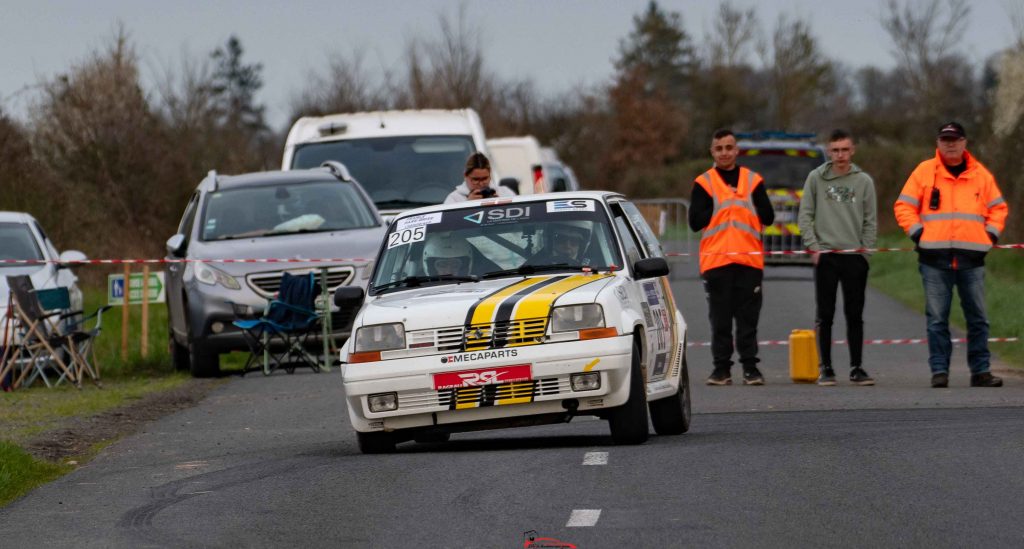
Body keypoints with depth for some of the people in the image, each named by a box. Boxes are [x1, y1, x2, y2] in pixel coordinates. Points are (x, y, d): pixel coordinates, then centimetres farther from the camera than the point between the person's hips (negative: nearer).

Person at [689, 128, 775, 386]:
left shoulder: (753, 181, 10)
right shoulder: (704, 183, 6)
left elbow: (768, 217, 4)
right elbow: (695, 221, -3)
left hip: (749, 258, 1)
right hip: (716, 259, -1)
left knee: (748, 317, 1)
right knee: (720, 318, 1)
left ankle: (750, 367, 5)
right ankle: (721, 368, 5)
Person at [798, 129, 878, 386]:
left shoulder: (864, 181, 5)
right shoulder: (816, 178, 3)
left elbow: (870, 221, 7)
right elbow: (805, 216, 4)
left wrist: (864, 249, -2)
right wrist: (813, 246, -4)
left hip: (855, 257, 1)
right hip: (825, 256, -1)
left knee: (855, 315, 2)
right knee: (824, 315, 0)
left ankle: (857, 368, 7)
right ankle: (825, 368, 5)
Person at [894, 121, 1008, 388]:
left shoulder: (981, 175, 11)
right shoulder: (925, 172, 5)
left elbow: (998, 208, 20)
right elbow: (904, 206, 8)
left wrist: (991, 234, 7)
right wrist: (918, 233, -2)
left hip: (972, 258, 2)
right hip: (935, 258, -2)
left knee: (978, 317, 3)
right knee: (937, 319, -2)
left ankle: (980, 371, 8)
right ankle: (939, 371, 1)